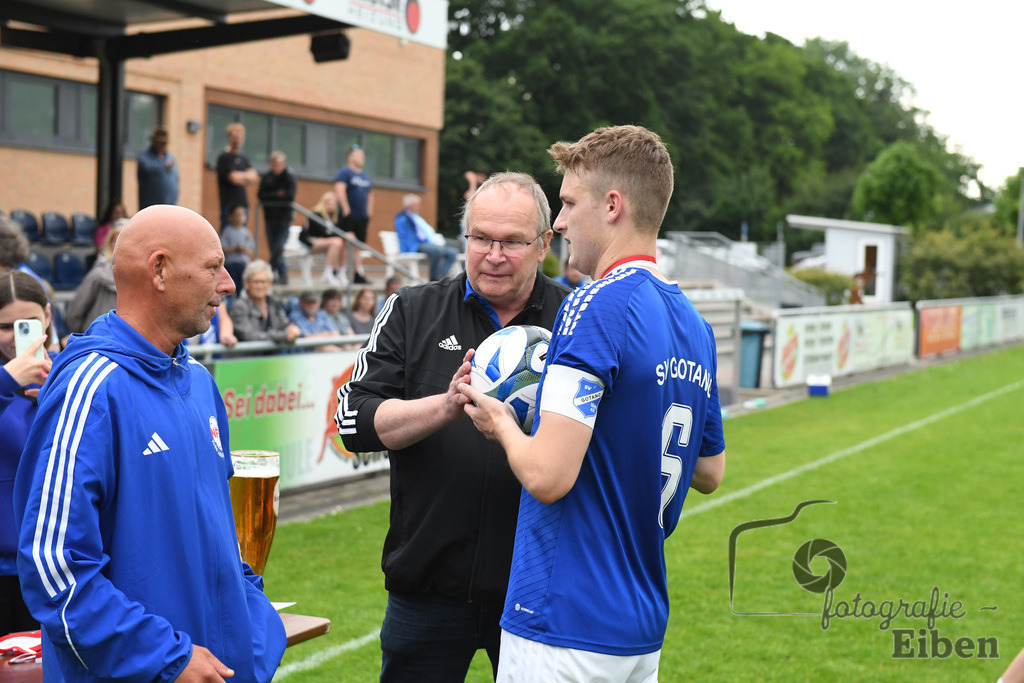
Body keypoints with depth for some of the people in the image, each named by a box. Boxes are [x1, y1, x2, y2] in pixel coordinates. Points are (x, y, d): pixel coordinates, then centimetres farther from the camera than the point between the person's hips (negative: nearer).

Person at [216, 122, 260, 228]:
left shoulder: (244, 158, 17)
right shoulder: (224, 157, -6)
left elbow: (254, 178, 7)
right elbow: (234, 178, -16)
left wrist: (241, 176, -8)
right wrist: (247, 177, 1)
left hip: (243, 203, 7)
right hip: (229, 204, -7)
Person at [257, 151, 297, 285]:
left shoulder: (289, 178, 0)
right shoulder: (266, 178, 9)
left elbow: (290, 196, -13)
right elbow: (261, 195, -4)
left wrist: (271, 197, -9)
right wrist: (278, 195, -12)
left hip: (284, 219, -4)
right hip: (270, 217, 4)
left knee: (278, 248, -14)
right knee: (274, 248, 5)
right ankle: (282, 274, 15)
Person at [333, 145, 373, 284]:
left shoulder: (365, 175, 19)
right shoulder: (345, 172, -5)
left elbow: (370, 194, 26)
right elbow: (339, 190, -16)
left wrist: (369, 211, 15)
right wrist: (346, 209, -20)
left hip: (362, 216, 7)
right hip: (349, 215, -7)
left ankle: (357, 274, 9)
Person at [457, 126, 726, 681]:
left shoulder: (595, 307, -18)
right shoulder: (693, 323, 8)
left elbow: (547, 475, -24)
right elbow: (710, 472, 18)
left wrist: (499, 422, -5)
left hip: (567, 630, -8)